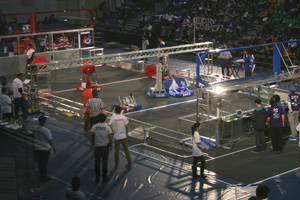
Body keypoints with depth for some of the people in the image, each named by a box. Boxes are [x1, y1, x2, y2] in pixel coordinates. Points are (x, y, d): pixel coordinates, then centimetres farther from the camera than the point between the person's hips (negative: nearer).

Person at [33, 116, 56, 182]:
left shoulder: (34, 128, -4)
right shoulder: (46, 131, -24)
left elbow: (33, 137, 8)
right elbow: (49, 140, -20)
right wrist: (53, 147, -7)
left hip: (36, 148, 6)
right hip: (44, 149, -6)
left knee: (40, 162, 21)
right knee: (44, 163, 9)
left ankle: (42, 175, 35)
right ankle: (44, 177, 21)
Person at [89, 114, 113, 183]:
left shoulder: (94, 126, -6)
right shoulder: (107, 127, -10)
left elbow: (90, 136, -14)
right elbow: (110, 138, -14)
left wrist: (92, 145, -7)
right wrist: (110, 146, 2)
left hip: (96, 147, 1)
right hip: (105, 147, -1)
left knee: (97, 163, 12)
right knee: (104, 163, 11)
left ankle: (97, 178, 18)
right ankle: (104, 178, 20)